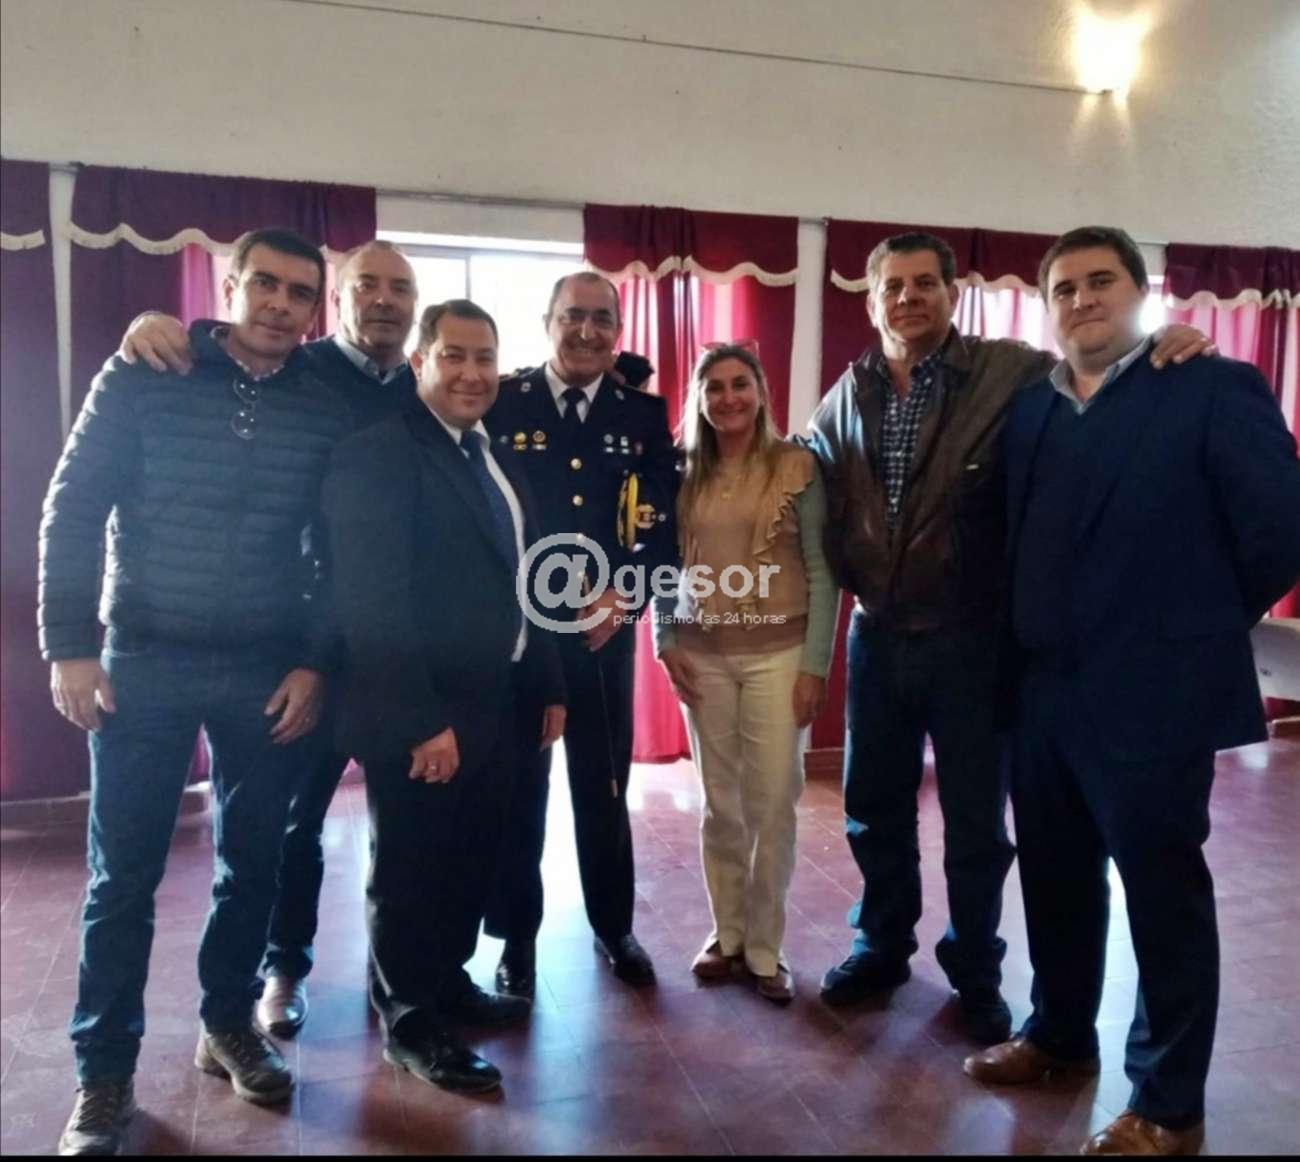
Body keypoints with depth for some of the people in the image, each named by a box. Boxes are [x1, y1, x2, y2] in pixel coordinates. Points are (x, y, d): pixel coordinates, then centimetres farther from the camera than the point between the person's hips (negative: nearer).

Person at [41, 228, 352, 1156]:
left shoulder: (330, 408, 1)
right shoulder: (142, 378, -2)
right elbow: (73, 512, -2)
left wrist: (317, 663, -2)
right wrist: (70, 645, -8)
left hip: (272, 672, 2)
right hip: (145, 660, -1)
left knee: (253, 863, 12)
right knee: (124, 873, 6)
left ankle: (229, 1026, 33)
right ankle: (106, 1072, 23)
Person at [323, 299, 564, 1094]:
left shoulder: (497, 458, 12)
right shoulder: (379, 451, -14)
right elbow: (372, 599, -22)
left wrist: (548, 685, 13)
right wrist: (420, 719, -24)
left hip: (494, 701, 8)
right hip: (420, 713, -8)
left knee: (473, 861, 21)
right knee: (411, 872, 9)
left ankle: (449, 981, 41)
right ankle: (409, 1019, 28)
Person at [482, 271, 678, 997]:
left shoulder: (645, 414, 4)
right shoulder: (502, 403, 0)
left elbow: (664, 522, -1)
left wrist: (624, 593, -13)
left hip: (605, 626, 1)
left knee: (605, 786, 12)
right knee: (517, 788, 9)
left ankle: (614, 926, 31)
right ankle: (518, 937, 26)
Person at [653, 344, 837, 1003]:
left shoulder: (797, 467, -3)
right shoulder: (684, 472, 6)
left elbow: (821, 571, -4)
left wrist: (816, 665, -9)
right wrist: (665, 643, -1)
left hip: (777, 652, -2)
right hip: (701, 653, 2)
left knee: (773, 803, 1)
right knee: (720, 802, 10)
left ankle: (765, 946, 17)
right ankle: (726, 931, 26)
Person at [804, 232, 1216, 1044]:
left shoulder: (1011, 374, -9)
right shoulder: (845, 399, 3)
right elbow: (822, 505, 14)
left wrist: (1164, 346, -31)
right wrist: (851, 579, 7)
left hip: (971, 639, -3)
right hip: (877, 637, 4)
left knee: (976, 821, 11)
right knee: (874, 808, 16)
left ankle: (975, 972, 32)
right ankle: (883, 944, 38)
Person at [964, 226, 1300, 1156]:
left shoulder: (1215, 390, -9)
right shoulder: (1027, 408, 9)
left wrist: (1202, 625, -3)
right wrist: (1031, 637, 6)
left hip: (1151, 694, -5)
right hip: (1044, 690, 6)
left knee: (1164, 895, 8)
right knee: (1053, 879, 18)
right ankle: (1061, 1034, 40)